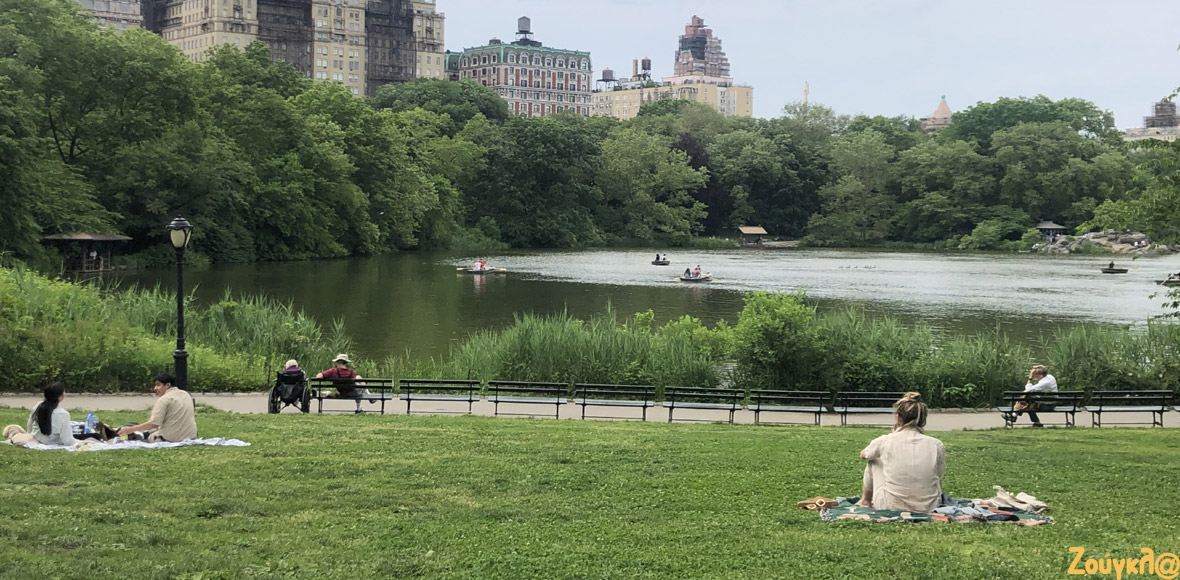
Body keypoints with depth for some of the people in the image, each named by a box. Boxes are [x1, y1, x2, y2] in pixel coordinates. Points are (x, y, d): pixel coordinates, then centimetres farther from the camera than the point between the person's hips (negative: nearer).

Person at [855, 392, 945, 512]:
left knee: (873, 461, 23)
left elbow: (863, 455, 13)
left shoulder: (884, 441, -10)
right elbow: (939, 479, 3)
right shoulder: (937, 445, -8)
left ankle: (865, 501, 46)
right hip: (928, 508, 1)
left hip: (890, 507, -1)